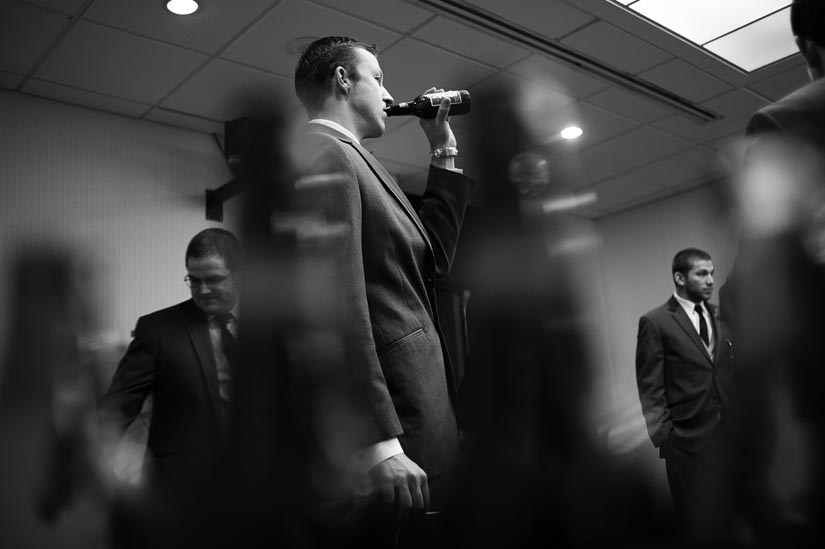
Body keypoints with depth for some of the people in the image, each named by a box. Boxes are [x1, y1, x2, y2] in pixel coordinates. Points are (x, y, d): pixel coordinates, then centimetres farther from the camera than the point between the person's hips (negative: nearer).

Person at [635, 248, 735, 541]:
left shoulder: (719, 317, 9)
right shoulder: (655, 322, -9)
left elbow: (727, 371, 12)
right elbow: (650, 387, -8)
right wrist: (663, 436, -10)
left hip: (725, 432, 5)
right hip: (687, 437, -5)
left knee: (722, 511, 12)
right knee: (697, 517, 7)